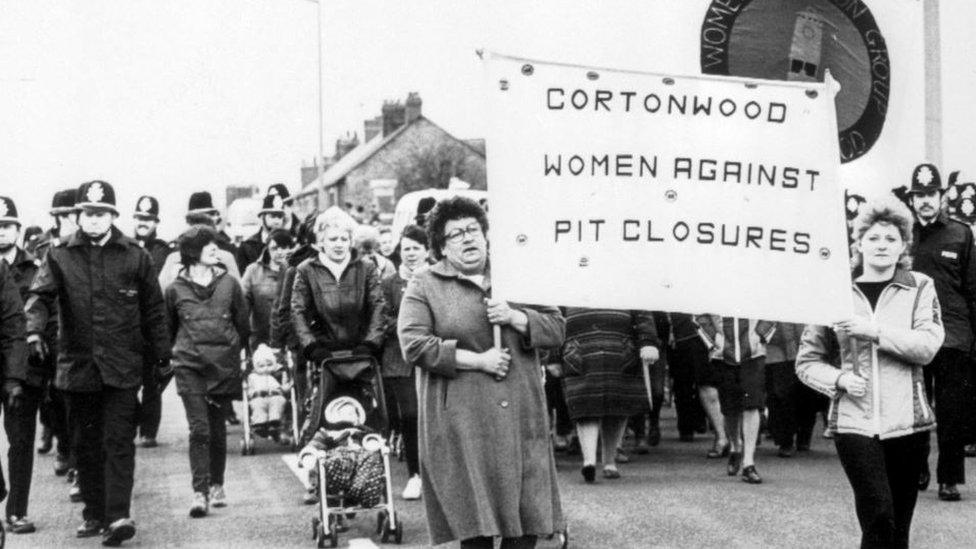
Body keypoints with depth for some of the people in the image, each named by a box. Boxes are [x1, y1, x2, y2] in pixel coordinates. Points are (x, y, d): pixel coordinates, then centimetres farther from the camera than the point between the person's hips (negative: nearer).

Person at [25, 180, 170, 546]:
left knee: (118, 441, -8)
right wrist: (35, 331, -25)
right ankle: (94, 514, 19)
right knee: (85, 444, 9)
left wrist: (162, 353, 9)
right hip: (76, 363, 2)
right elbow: (40, 295, -7)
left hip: (122, 365, -2)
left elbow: (153, 310, 9)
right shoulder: (60, 256, 4)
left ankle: (118, 515, -12)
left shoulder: (134, 256, 4)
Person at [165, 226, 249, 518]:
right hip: (189, 366, -1)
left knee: (217, 428, 10)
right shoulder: (175, 290, 1)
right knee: (199, 428, -10)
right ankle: (200, 492, -11)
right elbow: (168, 329, 14)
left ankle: (217, 486, 25)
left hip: (224, 365, 1)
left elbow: (243, 324, 12)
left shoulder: (229, 283, 3)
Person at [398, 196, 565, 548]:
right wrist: (478, 361, -13)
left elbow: (557, 328, 11)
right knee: (476, 519, -2)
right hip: (461, 421, -3)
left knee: (527, 515, 1)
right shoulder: (425, 288, 2)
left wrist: (514, 318, -8)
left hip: (520, 417, 3)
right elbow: (414, 346, -10)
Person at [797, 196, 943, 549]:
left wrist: (875, 331, -16)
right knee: (879, 518, -16)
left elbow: (928, 345, -9)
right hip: (854, 423, -1)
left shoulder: (920, 288, 5)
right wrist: (839, 379, -9)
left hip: (907, 423, 1)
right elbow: (807, 361, 9)